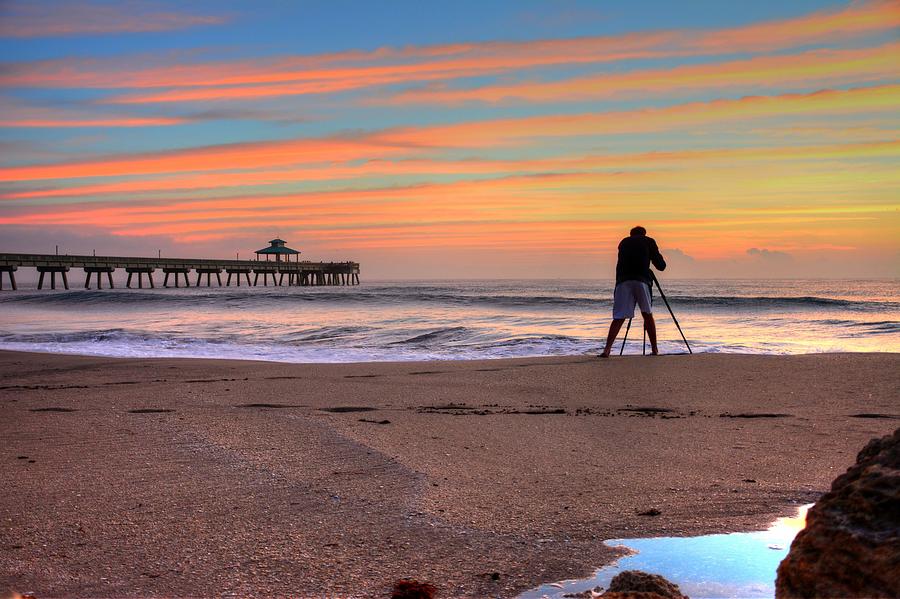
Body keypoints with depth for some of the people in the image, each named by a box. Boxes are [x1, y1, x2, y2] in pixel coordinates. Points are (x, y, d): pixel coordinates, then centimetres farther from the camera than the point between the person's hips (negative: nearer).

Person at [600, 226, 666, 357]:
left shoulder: (623, 242, 25)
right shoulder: (649, 241, 18)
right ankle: (654, 349, 18)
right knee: (648, 315, 15)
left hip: (622, 281, 2)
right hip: (642, 280, -1)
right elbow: (661, 266, 18)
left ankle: (607, 349, -16)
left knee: (618, 318, -1)